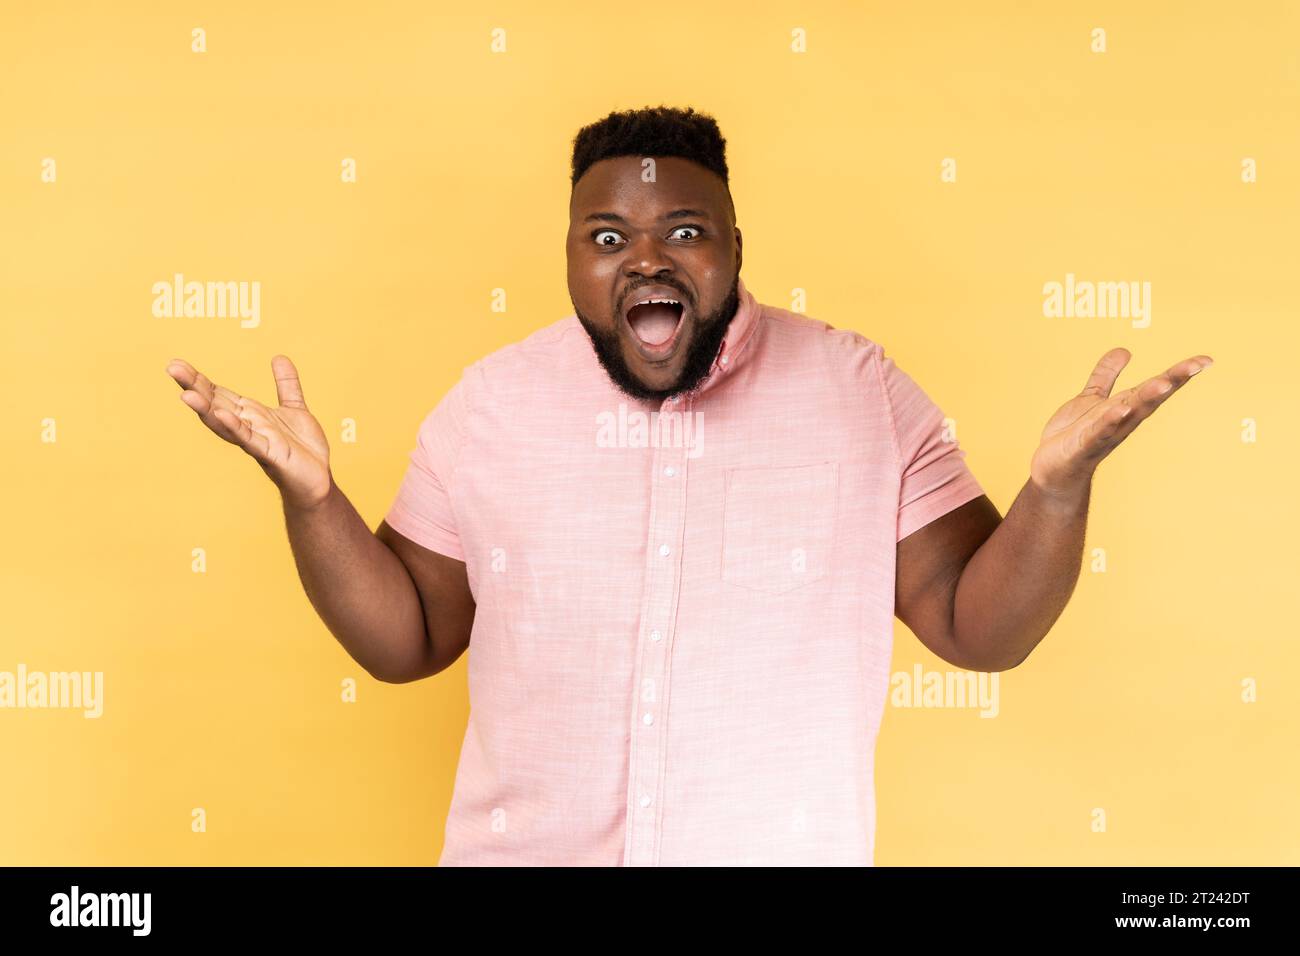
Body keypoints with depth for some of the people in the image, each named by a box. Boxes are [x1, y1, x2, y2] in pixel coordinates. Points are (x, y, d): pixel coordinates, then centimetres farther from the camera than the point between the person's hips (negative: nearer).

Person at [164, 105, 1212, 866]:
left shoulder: (861, 392, -7)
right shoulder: (490, 402, -3)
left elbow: (979, 628, -6)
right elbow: (407, 639, 2)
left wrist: (1060, 484, -22)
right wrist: (311, 495, -13)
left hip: (783, 846, 0)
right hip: (525, 846, 1)